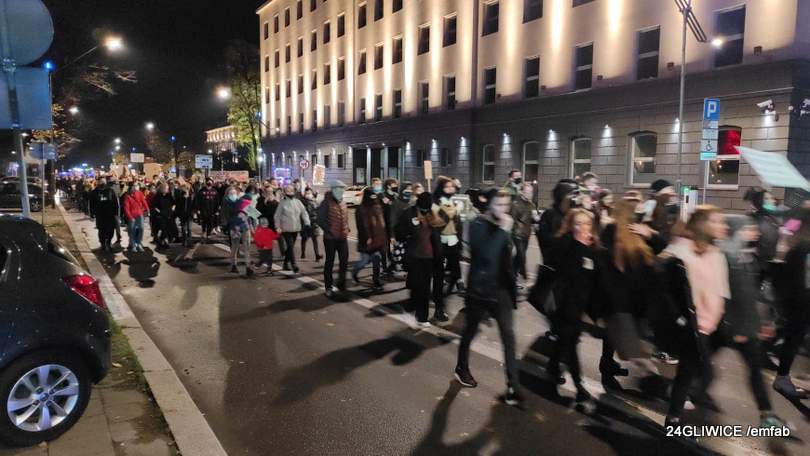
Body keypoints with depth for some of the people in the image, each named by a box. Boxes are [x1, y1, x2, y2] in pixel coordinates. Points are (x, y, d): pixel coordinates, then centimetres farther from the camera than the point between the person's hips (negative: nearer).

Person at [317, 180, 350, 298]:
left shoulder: (343, 203, 12)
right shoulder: (326, 203, -10)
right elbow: (320, 220, -12)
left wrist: (346, 229, 8)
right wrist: (329, 231, -14)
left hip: (343, 237, 6)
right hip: (330, 238, -6)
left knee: (344, 262, 8)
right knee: (330, 263, 4)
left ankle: (342, 284, 24)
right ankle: (329, 287, 14)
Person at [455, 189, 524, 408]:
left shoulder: (504, 226, 5)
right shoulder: (478, 225, -13)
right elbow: (486, 255, -29)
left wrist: (512, 284, 16)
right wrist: (502, 231, -28)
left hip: (501, 289, 4)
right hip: (480, 289, -4)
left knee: (508, 336, -3)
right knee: (470, 331, 14)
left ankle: (513, 387, 0)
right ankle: (462, 368, 38)